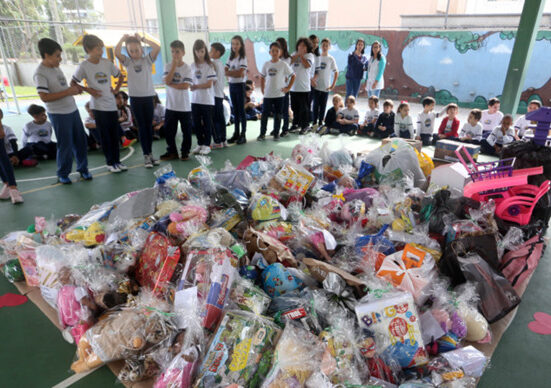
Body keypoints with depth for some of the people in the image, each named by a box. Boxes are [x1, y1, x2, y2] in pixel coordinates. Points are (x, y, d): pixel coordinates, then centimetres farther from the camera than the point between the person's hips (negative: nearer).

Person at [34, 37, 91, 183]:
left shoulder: (56, 68, 10)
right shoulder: (40, 74, -15)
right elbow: (44, 97, -22)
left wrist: (75, 88, 3)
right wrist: (68, 91, -21)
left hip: (72, 110, 8)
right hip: (58, 114, -7)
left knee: (81, 141, 11)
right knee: (65, 145, 0)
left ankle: (83, 168, 26)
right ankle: (63, 174, 17)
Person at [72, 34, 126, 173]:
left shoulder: (107, 63, 4)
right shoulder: (84, 66, -6)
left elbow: (120, 75, 18)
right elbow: (73, 83, 0)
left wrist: (116, 89, 7)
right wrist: (88, 89, -10)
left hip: (112, 104, 4)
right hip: (98, 106, -4)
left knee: (115, 134, 8)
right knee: (105, 136, 2)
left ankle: (117, 161, 19)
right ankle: (110, 162, 13)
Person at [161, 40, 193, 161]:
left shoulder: (187, 67, -4)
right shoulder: (168, 66, 4)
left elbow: (186, 85, -15)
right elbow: (167, 81, -12)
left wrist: (171, 84, -11)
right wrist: (174, 65, -12)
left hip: (185, 106, -3)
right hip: (171, 105, 3)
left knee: (186, 130, 6)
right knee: (168, 130, 7)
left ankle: (185, 152, 20)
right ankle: (172, 152, 21)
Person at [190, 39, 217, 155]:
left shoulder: (209, 65, -6)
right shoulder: (192, 65, 8)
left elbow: (209, 84, -12)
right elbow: (190, 81, 14)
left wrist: (196, 86, -14)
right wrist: (191, 86, -5)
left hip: (207, 100, -5)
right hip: (195, 99, 5)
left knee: (207, 123, 4)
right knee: (196, 123, 9)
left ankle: (207, 145, 14)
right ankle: (200, 144, 22)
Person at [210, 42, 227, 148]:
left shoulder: (213, 63, -12)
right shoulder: (221, 64, 15)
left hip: (215, 95, -9)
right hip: (221, 94, 9)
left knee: (214, 119, -5)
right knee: (220, 118, 11)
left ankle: (218, 142, -2)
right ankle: (223, 140, 15)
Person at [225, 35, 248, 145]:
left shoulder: (243, 58, -6)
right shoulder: (231, 58, 12)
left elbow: (240, 73, -17)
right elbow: (224, 70, 3)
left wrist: (229, 72, -9)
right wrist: (235, 73, -12)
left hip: (240, 85, -6)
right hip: (231, 85, 6)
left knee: (241, 110, -3)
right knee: (235, 110, 10)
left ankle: (243, 135, 1)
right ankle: (236, 133, 16)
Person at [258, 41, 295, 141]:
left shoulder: (283, 65, -3)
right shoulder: (266, 64, 5)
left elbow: (293, 76, 2)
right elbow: (262, 77, 15)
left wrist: (288, 88, -4)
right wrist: (262, 89, 7)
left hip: (279, 94, -2)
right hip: (267, 94, 2)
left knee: (277, 115, 6)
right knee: (264, 114, 0)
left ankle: (276, 133, 17)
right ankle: (262, 134, 9)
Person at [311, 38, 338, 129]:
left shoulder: (331, 59, 1)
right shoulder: (317, 57, 4)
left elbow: (336, 72, 2)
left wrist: (333, 85, -4)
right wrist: (312, 80, -5)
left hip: (326, 87, 0)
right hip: (316, 85, 1)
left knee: (323, 105, 5)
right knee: (316, 104, 2)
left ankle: (320, 122, 15)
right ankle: (315, 122, 10)